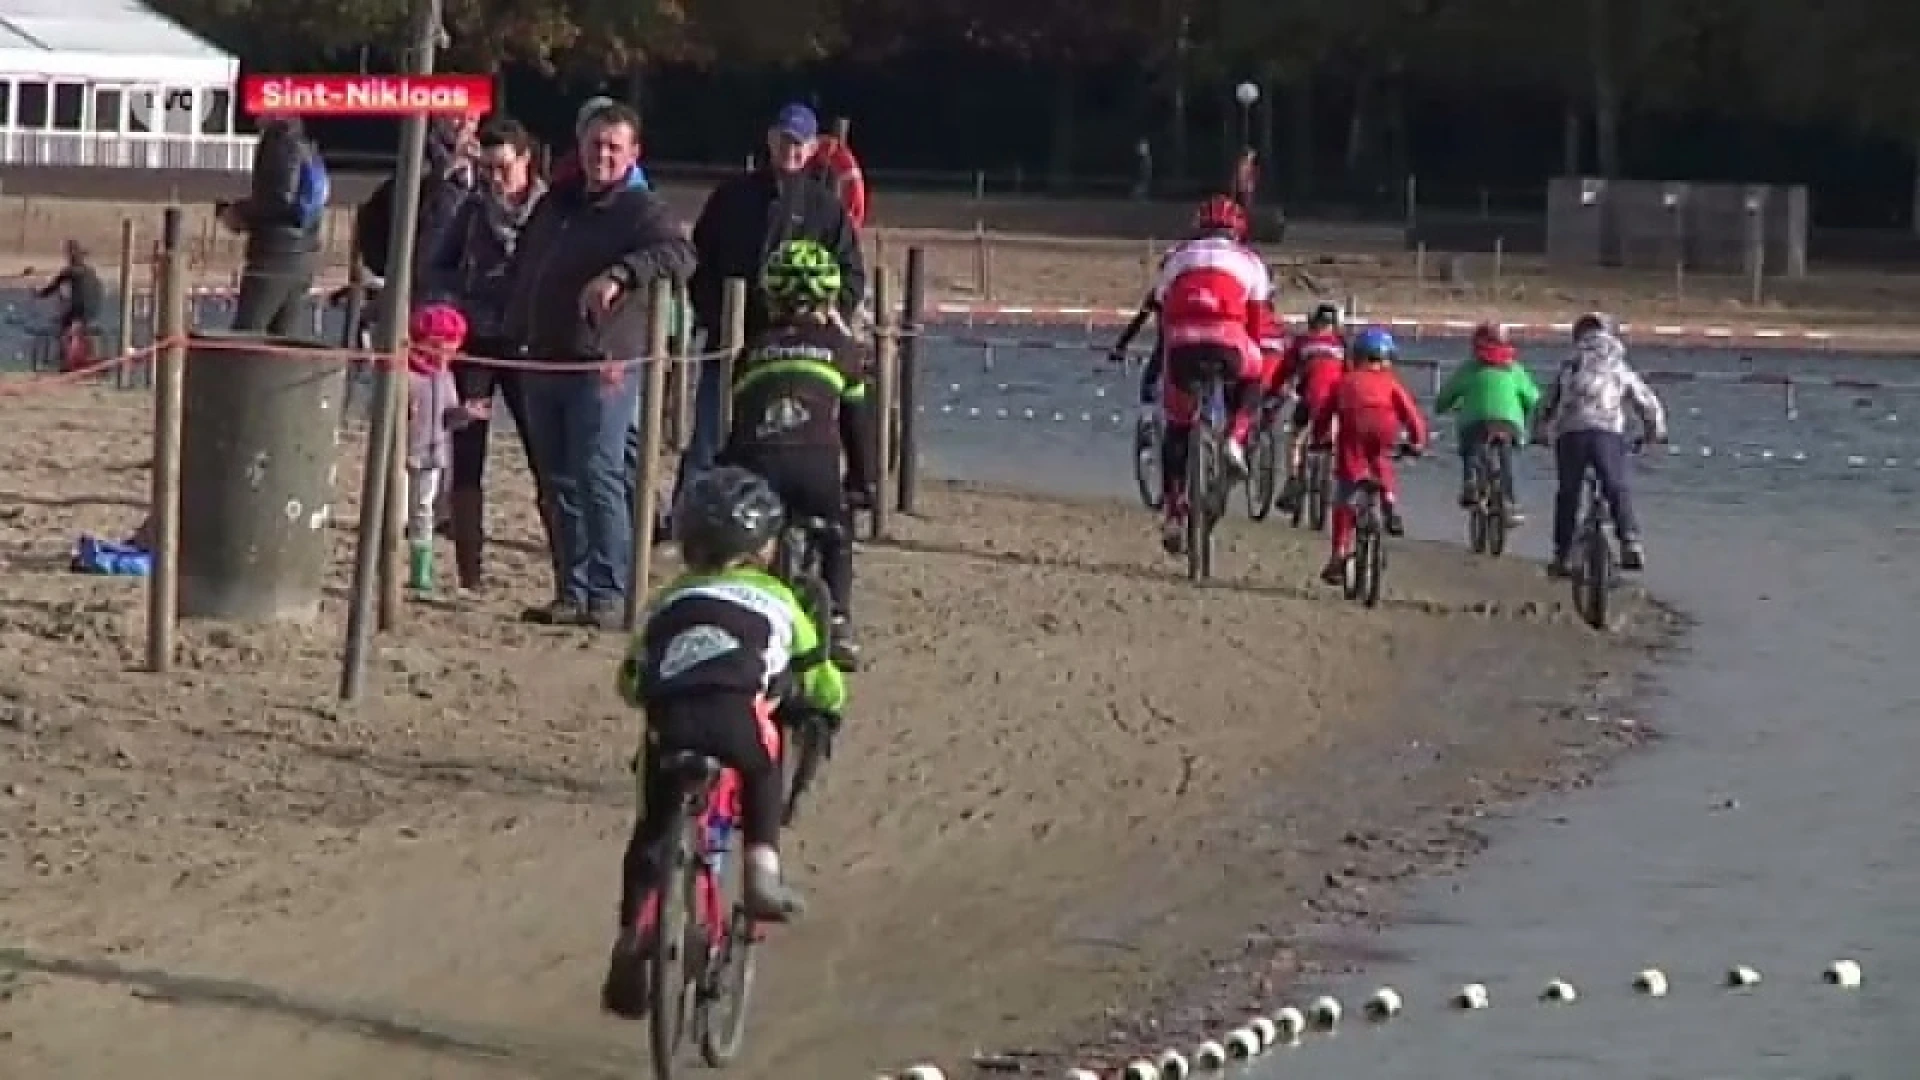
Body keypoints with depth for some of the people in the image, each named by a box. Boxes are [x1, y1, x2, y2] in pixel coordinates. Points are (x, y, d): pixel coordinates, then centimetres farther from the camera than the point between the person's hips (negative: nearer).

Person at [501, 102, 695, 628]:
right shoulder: (555, 205, 18)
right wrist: (513, 331, 25)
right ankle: (573, 592, 12)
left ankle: (609, 593, -13)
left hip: (603, 365, -7)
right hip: (544, 362, 7)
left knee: (599, 476, -13)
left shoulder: (640, 210, -4)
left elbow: (679, 255, -24)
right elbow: (520, 268, 31)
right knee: (560, 482, 8)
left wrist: (620, 274, -37)